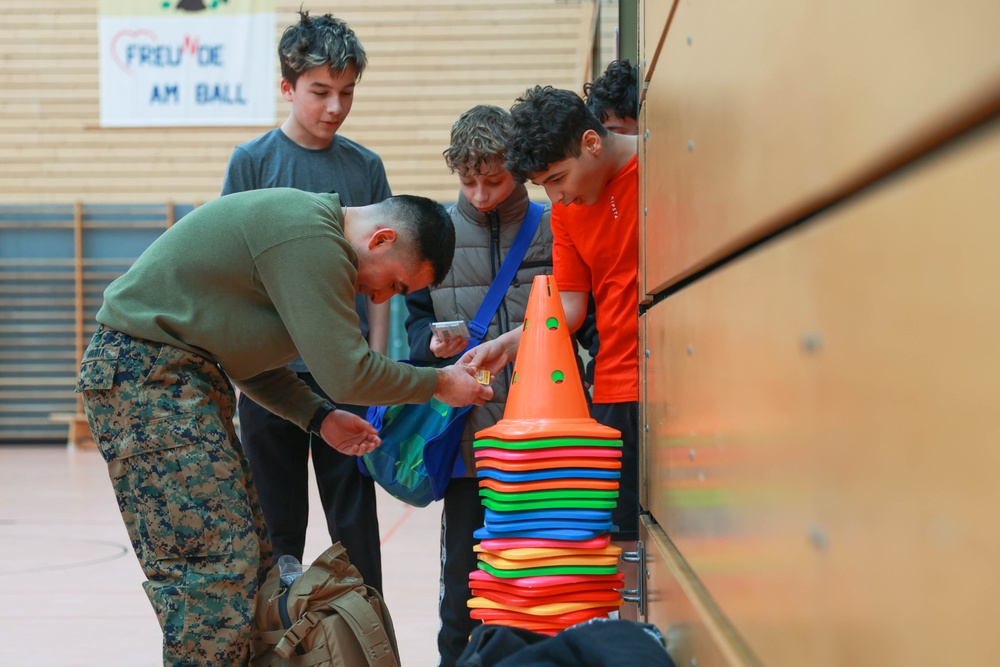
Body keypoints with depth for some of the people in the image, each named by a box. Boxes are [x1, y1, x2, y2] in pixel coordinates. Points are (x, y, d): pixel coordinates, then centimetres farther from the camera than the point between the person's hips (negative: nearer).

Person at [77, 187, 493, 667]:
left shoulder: (307, 225, 15)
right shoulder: (310, 238, -18)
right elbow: (347, 372, -19)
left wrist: (319, 417, 12)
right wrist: (439, 383, -5)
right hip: (147, 378, -11)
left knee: (248, 560, 8)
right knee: (217, 570, -12)